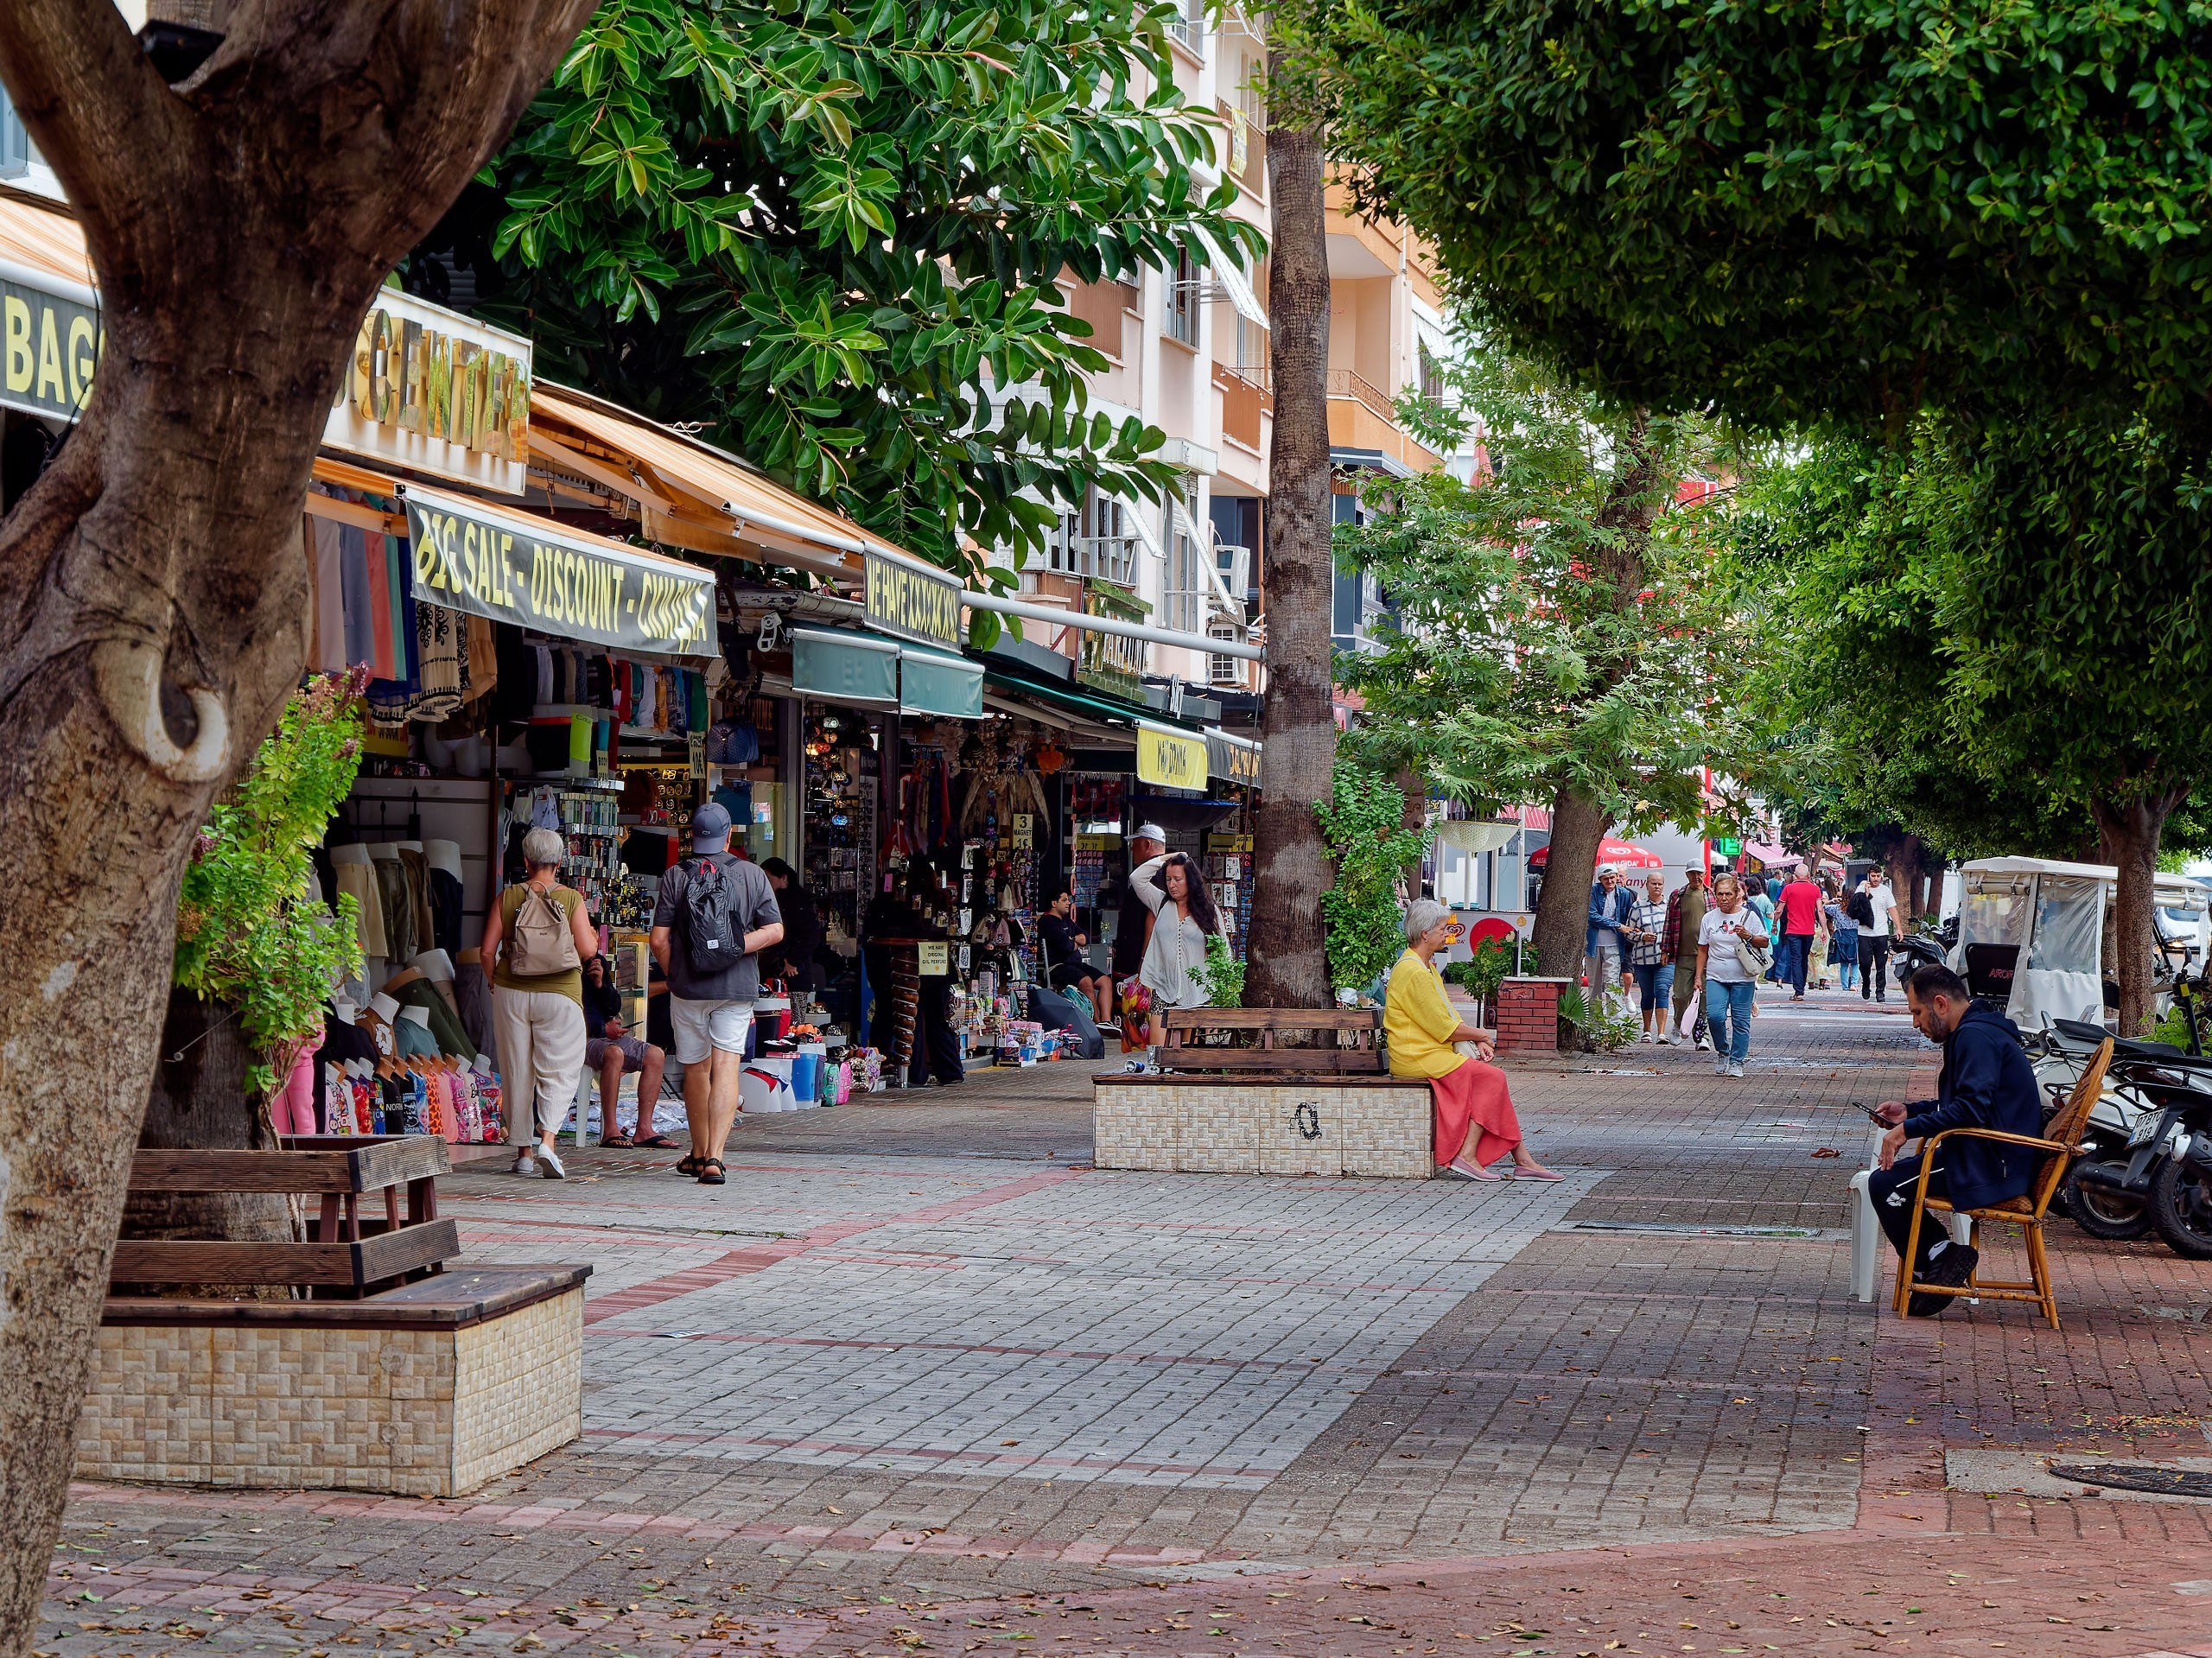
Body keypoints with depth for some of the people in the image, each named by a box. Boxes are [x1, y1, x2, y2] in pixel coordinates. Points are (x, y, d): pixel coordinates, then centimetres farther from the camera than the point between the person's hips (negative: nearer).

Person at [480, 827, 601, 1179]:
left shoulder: (508, 898, -2)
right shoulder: (572, 899, -6)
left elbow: (487, 951, -3)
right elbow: (587, 949, -10)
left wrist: (495, 981, 15)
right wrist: (592, 936, 13)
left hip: (512, 993, 2)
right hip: (560, 993, -2)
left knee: (517, 1073, 11)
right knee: (559, 1071, 3)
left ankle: (524, 1152, 15)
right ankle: (546, 1142, -18)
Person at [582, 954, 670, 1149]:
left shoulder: (599, 963, 15)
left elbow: (614, 1008, 9)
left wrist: (600, 984, -8)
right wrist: (603, 1028, -16)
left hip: (607, 1034, 9)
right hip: (581, 1038, -9)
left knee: (655, 1055, -8)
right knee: (614, 1053, -37)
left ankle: (644, 1130, -14)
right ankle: (610, 1131, -36)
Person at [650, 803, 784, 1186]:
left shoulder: (675, 876, -3)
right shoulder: (753, 875, 1)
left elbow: (658, 939, -4)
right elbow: (775, 931, -2)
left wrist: (675, 975, 10)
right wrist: (734, 949, -3)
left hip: (688, 988, 0)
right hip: (738, 988, 0)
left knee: (696, 1070, 14)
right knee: (726, 1068, -4)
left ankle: (699, 1153, 29)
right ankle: (714, 1157, -18)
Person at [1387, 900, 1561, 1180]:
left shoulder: (1425, 967, 18)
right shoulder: (1413, 972, -17)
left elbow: (1447, 1018, 17)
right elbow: (1443, 1027, -17)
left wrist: (1477, 1040, 2)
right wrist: (1481, 1035, -3)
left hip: (1433, 1052, 10)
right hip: (1419, 1058, -10)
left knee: (1495, 1080, 0)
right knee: (1492, 1078, -16)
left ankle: (1522, 1160, -4)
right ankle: (1467, 1155, -16)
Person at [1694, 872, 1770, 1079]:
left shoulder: (1749, 916, 2)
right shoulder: (1709, 918, 9)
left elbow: (1765, 943, 4)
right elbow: (1703, 950, 14)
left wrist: (1749, 937, -15)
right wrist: (1699, 976, 10)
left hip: (1742, 978, -1)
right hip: (1716, 978, 1)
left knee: (1741, 1021, -1)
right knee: (1714, 1015, -16)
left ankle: (1737, 1062, 9)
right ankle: (1722, 1051, 8)